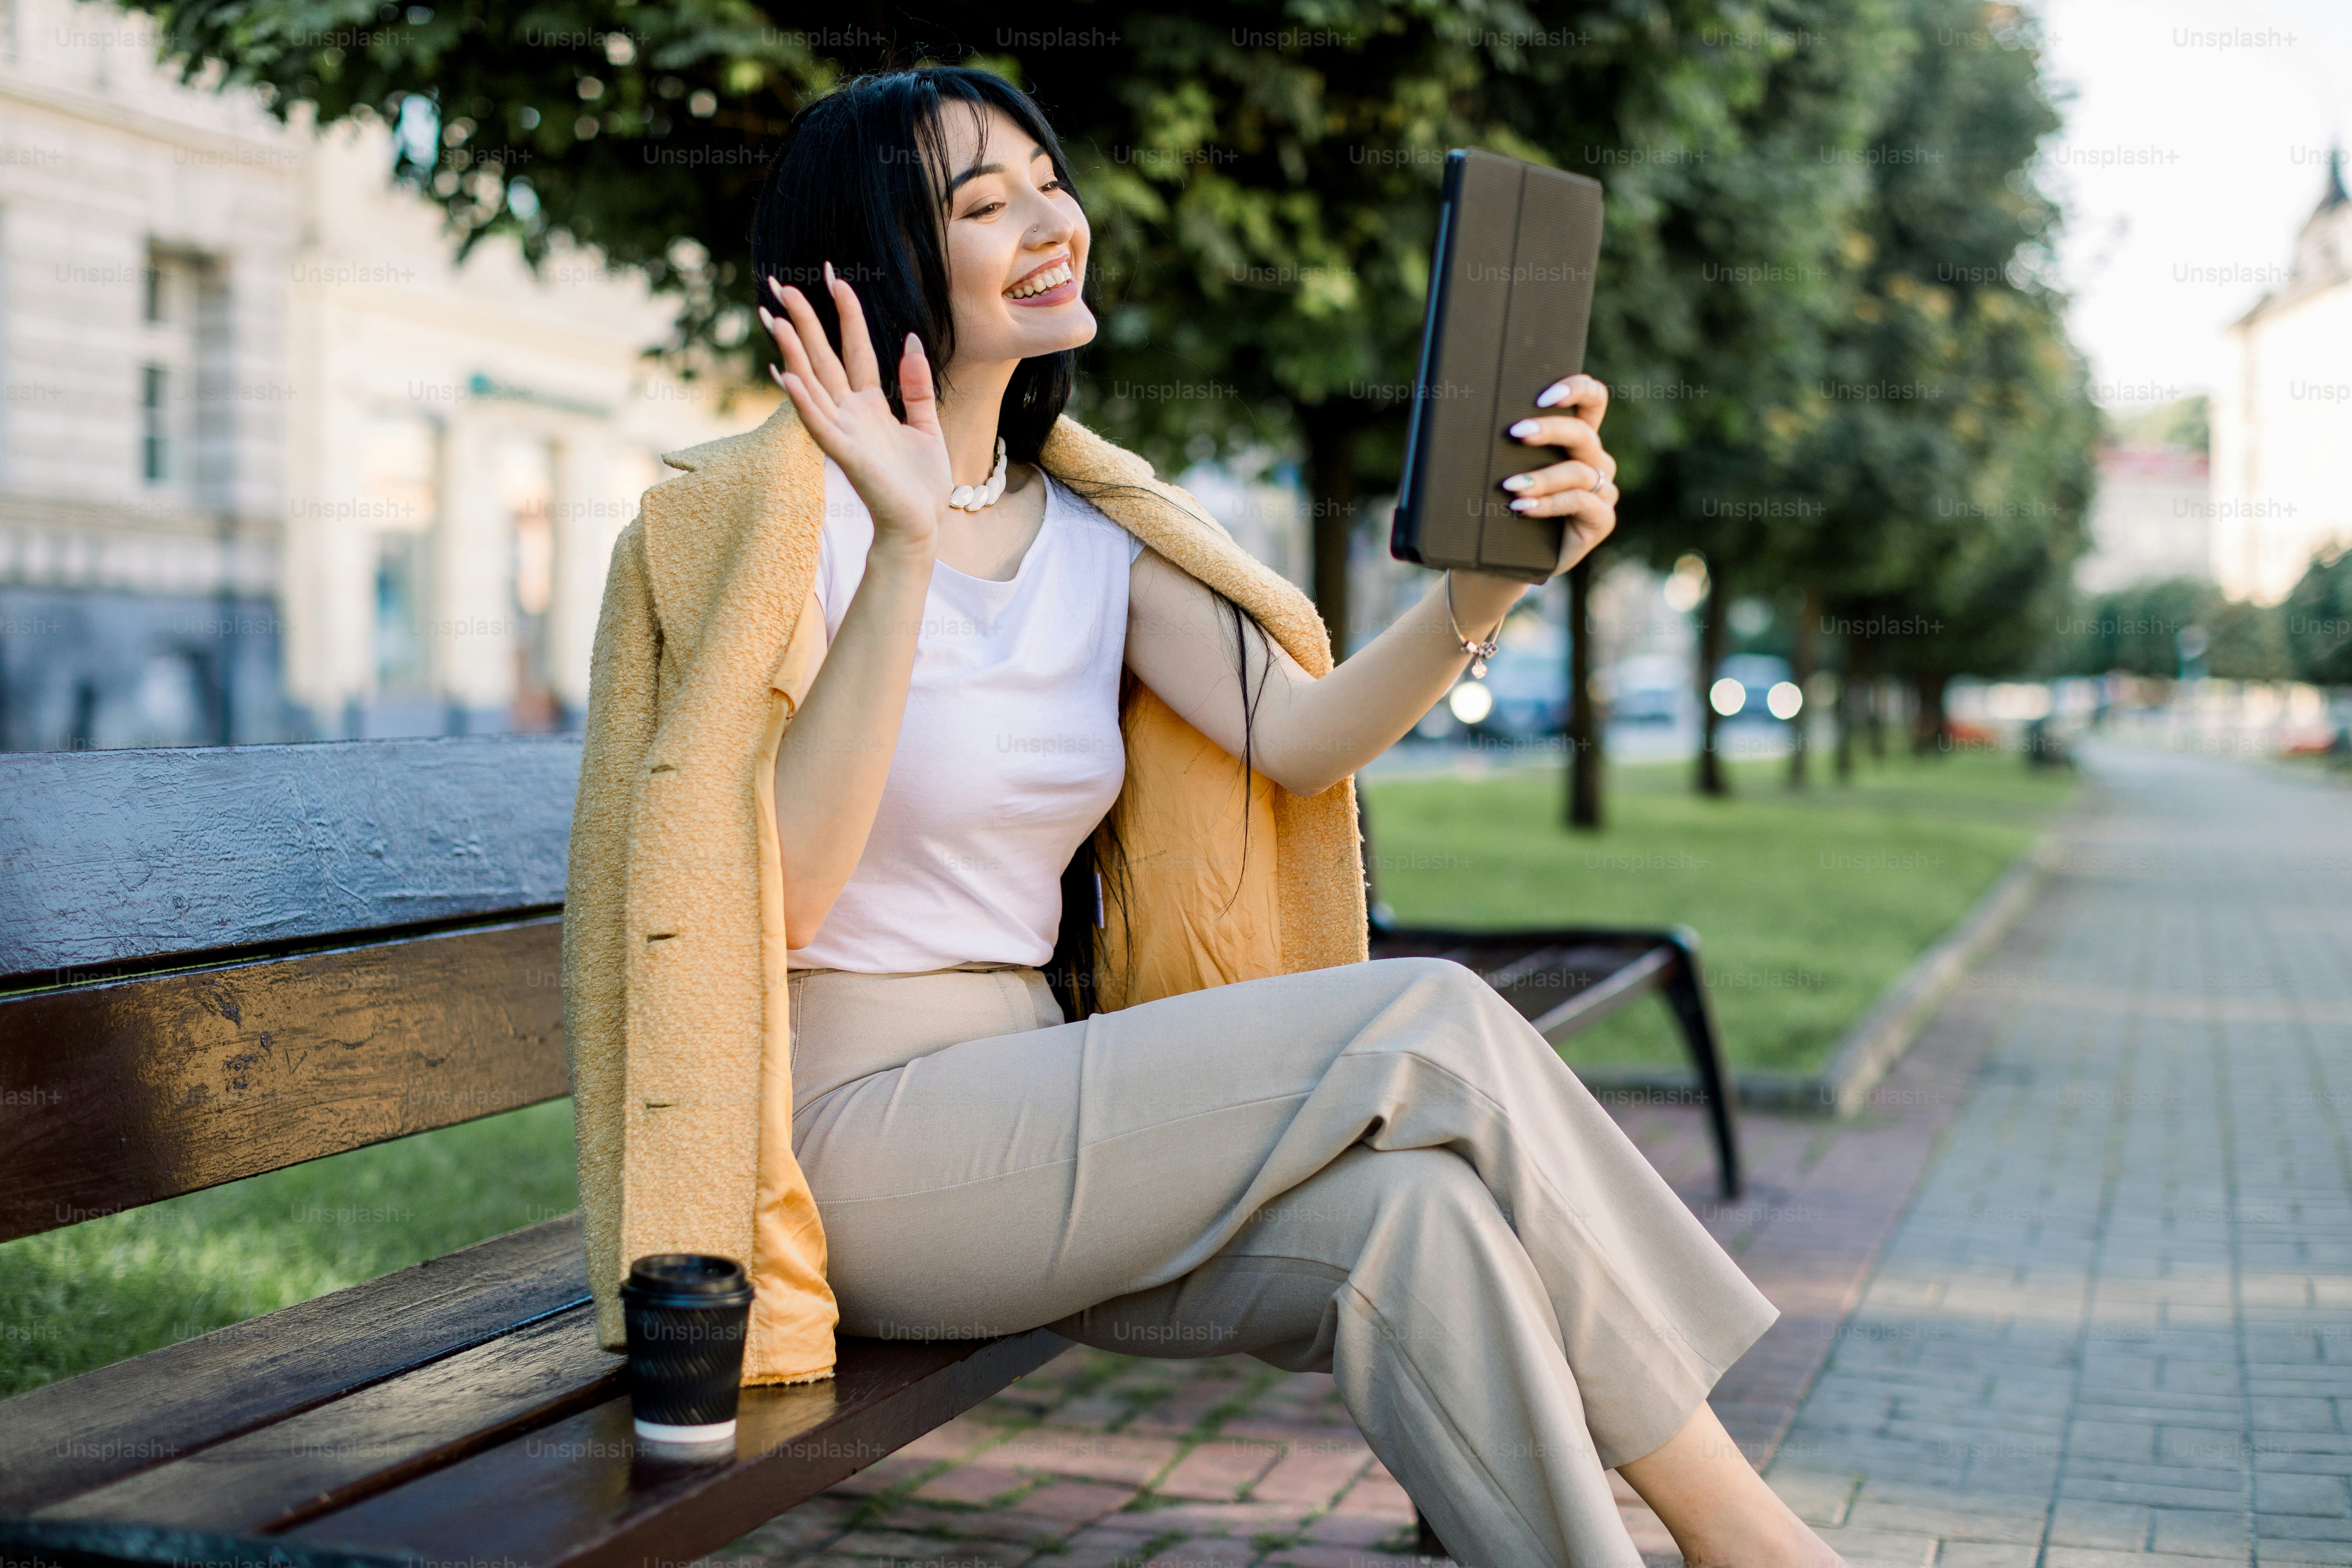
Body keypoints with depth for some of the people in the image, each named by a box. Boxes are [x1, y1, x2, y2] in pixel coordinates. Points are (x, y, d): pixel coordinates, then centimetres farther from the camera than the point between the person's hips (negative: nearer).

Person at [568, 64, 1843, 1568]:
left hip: (1043, 1120, 6)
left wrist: (1492, 578, -23)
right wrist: (907, 551, -27)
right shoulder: (772, 519, -7)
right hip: (852, 1137, -6)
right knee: (1435, 1028, -20)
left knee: (1416, 1212, -25)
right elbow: (776, 888, -20)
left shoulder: (1089, 530, 13)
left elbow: (1303, 734, -5)